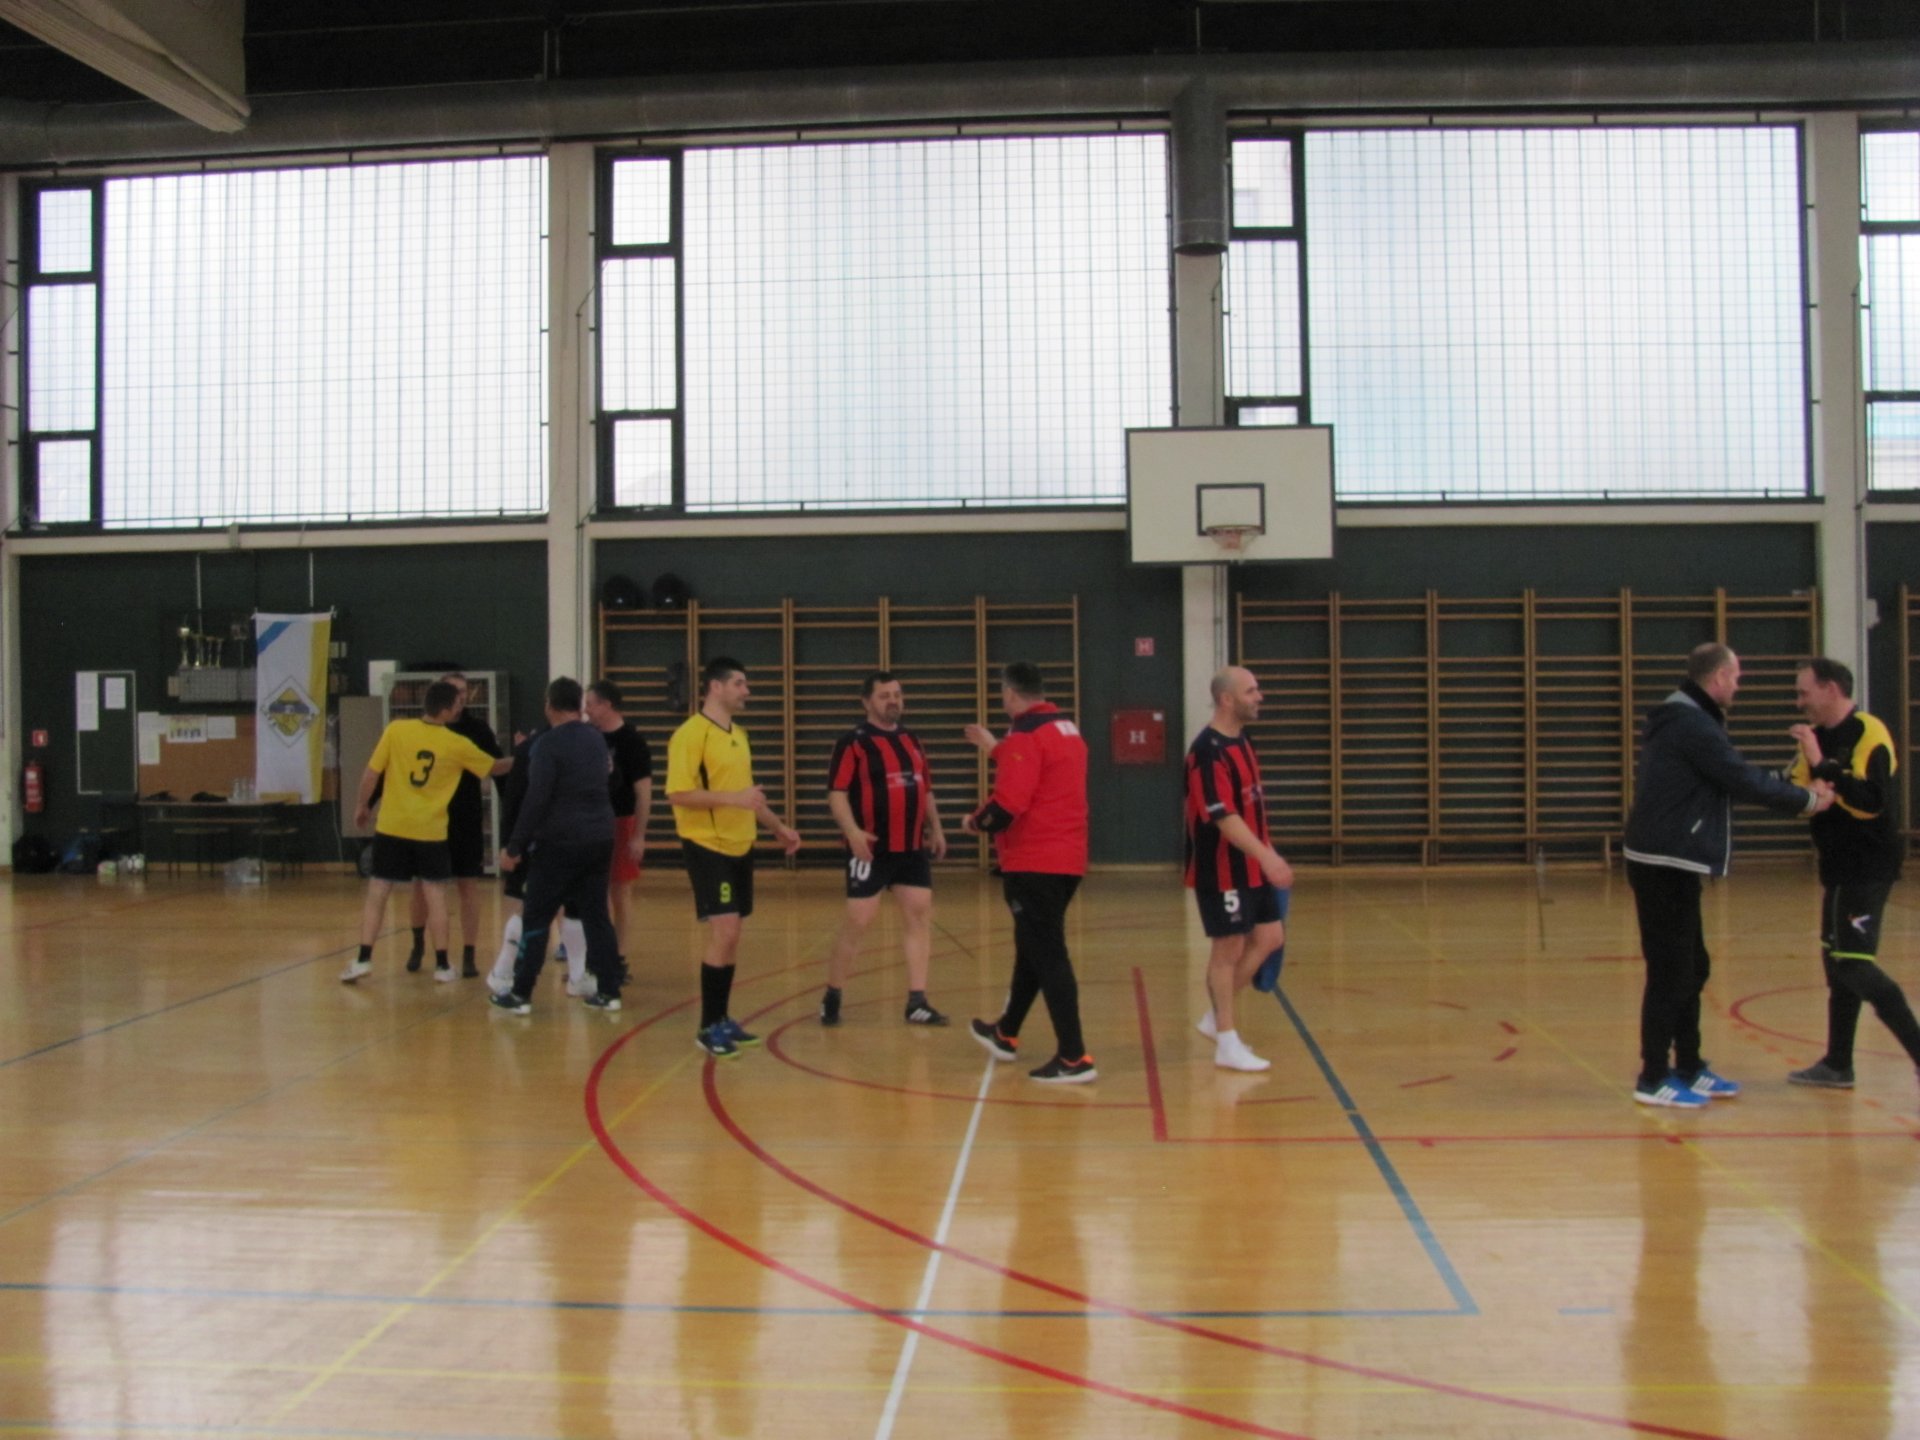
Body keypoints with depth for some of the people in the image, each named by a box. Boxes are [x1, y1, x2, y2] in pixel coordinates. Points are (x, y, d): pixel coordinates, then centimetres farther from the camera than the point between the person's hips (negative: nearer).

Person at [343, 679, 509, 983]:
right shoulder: (458, 745, -5)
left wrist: (362, 806, 12)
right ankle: (441, 965, 11)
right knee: (436, 896, 10)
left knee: (377, 893, 8)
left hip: (392, 827, 0)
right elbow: (494, 768, 10)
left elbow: (372, 773, -3)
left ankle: (363, 960, 4)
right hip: (431, 831, 0)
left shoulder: (396, 730, -7)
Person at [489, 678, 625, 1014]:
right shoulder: (597, 739, 10)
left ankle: (520, 994, 5)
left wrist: (514, 847, -10)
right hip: (600, 840, 6)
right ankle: (608, 990, 10)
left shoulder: (549, 744, -11)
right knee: (596, 916, 11)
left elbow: (536, 800, -15)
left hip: (561, 843, -6)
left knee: (536, 918, 3)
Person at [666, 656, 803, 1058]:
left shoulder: (738, 735, 14)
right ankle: (708, 1027, -1)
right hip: (708, 847, -8)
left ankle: (721, 1019, 20)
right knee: (723, 933, -11)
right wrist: (733, 798, -27)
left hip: (740, 847, 8)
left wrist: (778, 827, 24)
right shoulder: (691, 734, -13)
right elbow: (677, 794, -21)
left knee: (731, 936, 10)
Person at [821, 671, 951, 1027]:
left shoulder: (911, 740, 14)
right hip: (871, 849, -6)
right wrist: (852, 831, -26)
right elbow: (836, 793, -14)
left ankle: (917, 1003, 8)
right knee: (857, 922, -4)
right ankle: (832, 999, 11)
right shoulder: (854, 742, -8)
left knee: (920, 916, 3)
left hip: (912, 847, 6)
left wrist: (936, 828, 15)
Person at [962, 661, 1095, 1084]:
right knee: (1033, 948, 20)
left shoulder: (1027, 734, -15)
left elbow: (1008, 804, -23)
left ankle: (1074, 1058, -7)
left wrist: (976, 823, -5)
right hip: (1066, 859, 10)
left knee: (1047, 955, -7)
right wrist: (995, 748, 36)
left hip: (1034, 863, -10)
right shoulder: (1066, 729, 13)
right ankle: (1006, 1034, 36)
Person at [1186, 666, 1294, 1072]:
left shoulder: (1241, 742, 11)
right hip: (1222, 871, -9)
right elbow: (1223, 816, -26)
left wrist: (1268, 853, 20)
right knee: (1228, 949, -1)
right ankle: (1227, 1043, 9)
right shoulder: (1209, 750, -19)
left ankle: (1216, 1018, 23)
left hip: (1250, 867, 9)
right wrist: (1267, 858, -31)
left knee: (1269, 938, 11)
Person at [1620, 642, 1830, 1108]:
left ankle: (1689, 1069, 25)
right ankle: (1653, 1079, 3)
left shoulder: (1686, 720, 16)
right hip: (1664, 864, -10)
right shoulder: (1692, 725, -16)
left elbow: (1738, 772, 17)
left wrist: (1798, 789, 9)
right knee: (1670, 971, -4)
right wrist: (1807, 799, -2)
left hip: (1670, 863, 10)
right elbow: (1743, 781, -15)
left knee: (1691, 967, 16)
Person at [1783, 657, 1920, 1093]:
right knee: (1837, 962, 14)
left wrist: (1822, 766, -30)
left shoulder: (1869, 734, -15)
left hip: (1867, 870, -9)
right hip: (1837, 868, 9)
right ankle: (1837, 1065, 23)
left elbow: (1870, 802, -27)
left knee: (1854, 963, -14)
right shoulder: (1818, 736, 11)